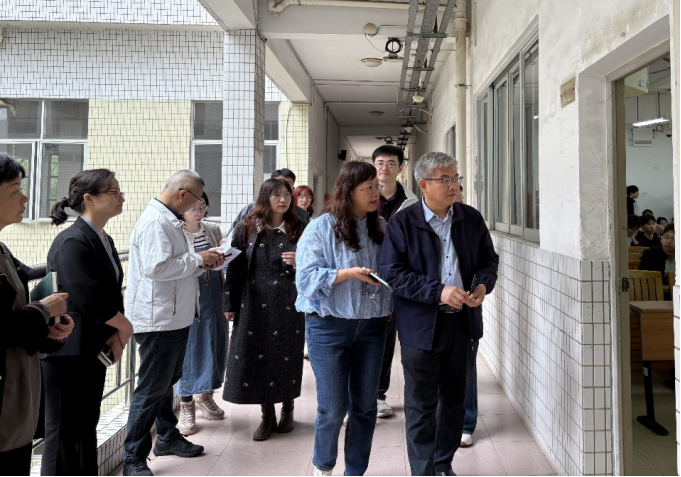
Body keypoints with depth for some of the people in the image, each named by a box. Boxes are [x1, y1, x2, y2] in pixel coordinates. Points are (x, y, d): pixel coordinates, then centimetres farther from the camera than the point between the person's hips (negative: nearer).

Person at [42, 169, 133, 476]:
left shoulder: (104, 241, 10)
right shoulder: (72, 241, -18)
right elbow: (88, 299, -25)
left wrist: (116, 336, -5)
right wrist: (124, 326, -10)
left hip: (93, 347, 9)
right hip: (66, 351, -9)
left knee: (87, 427, 18)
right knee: (64, 432, 3)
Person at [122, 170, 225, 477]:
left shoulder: (169, 220, 14)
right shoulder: (155, 221, -18)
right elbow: (156, 268, -29)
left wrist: (202, 263, 6)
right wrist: (198, 259, -19)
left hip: (174, 316, 10)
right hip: (157, 318, -10)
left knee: (165, 381, 22)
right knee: (152, 389, -2)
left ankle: (168, 437, 38)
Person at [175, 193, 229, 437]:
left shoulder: (213, 229, 8)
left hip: (214, 296, 5)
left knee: (214, 342, 11)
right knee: (188, 346, 1)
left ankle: (204, 394, 31)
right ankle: (186, 405, 14)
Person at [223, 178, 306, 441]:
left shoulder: (298, 230, 5)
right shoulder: (248, 229, 3)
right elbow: (235, 268, 3)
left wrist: (299, 262, -12)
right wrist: (231, 304, 0)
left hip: (288, 303, 0)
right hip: (255, 303, 0)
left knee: (287, 355, 5)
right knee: (256, 355, 2)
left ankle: (287, 408, 26)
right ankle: (267, 414, 17)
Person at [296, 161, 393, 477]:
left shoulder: (381, 228, 6)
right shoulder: (321, 228, -7)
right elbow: (307, 277, -13)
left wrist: (390, 306, -1)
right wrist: (348, 273, -22)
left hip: (372, 326, 4)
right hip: (330, 327, -4)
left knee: (365, 406, 10)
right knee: (333, 407, 2)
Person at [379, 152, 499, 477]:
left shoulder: (471, 218, 5)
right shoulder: (402, 224, -7)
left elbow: (489, 258, 14)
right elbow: (393, 273, -13)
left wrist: (483, 284, -8)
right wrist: (439, 292, -21)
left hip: (463, 320, 4)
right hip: (421, 325, -4)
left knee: (454, 399, 17)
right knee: (421, 404, 5)